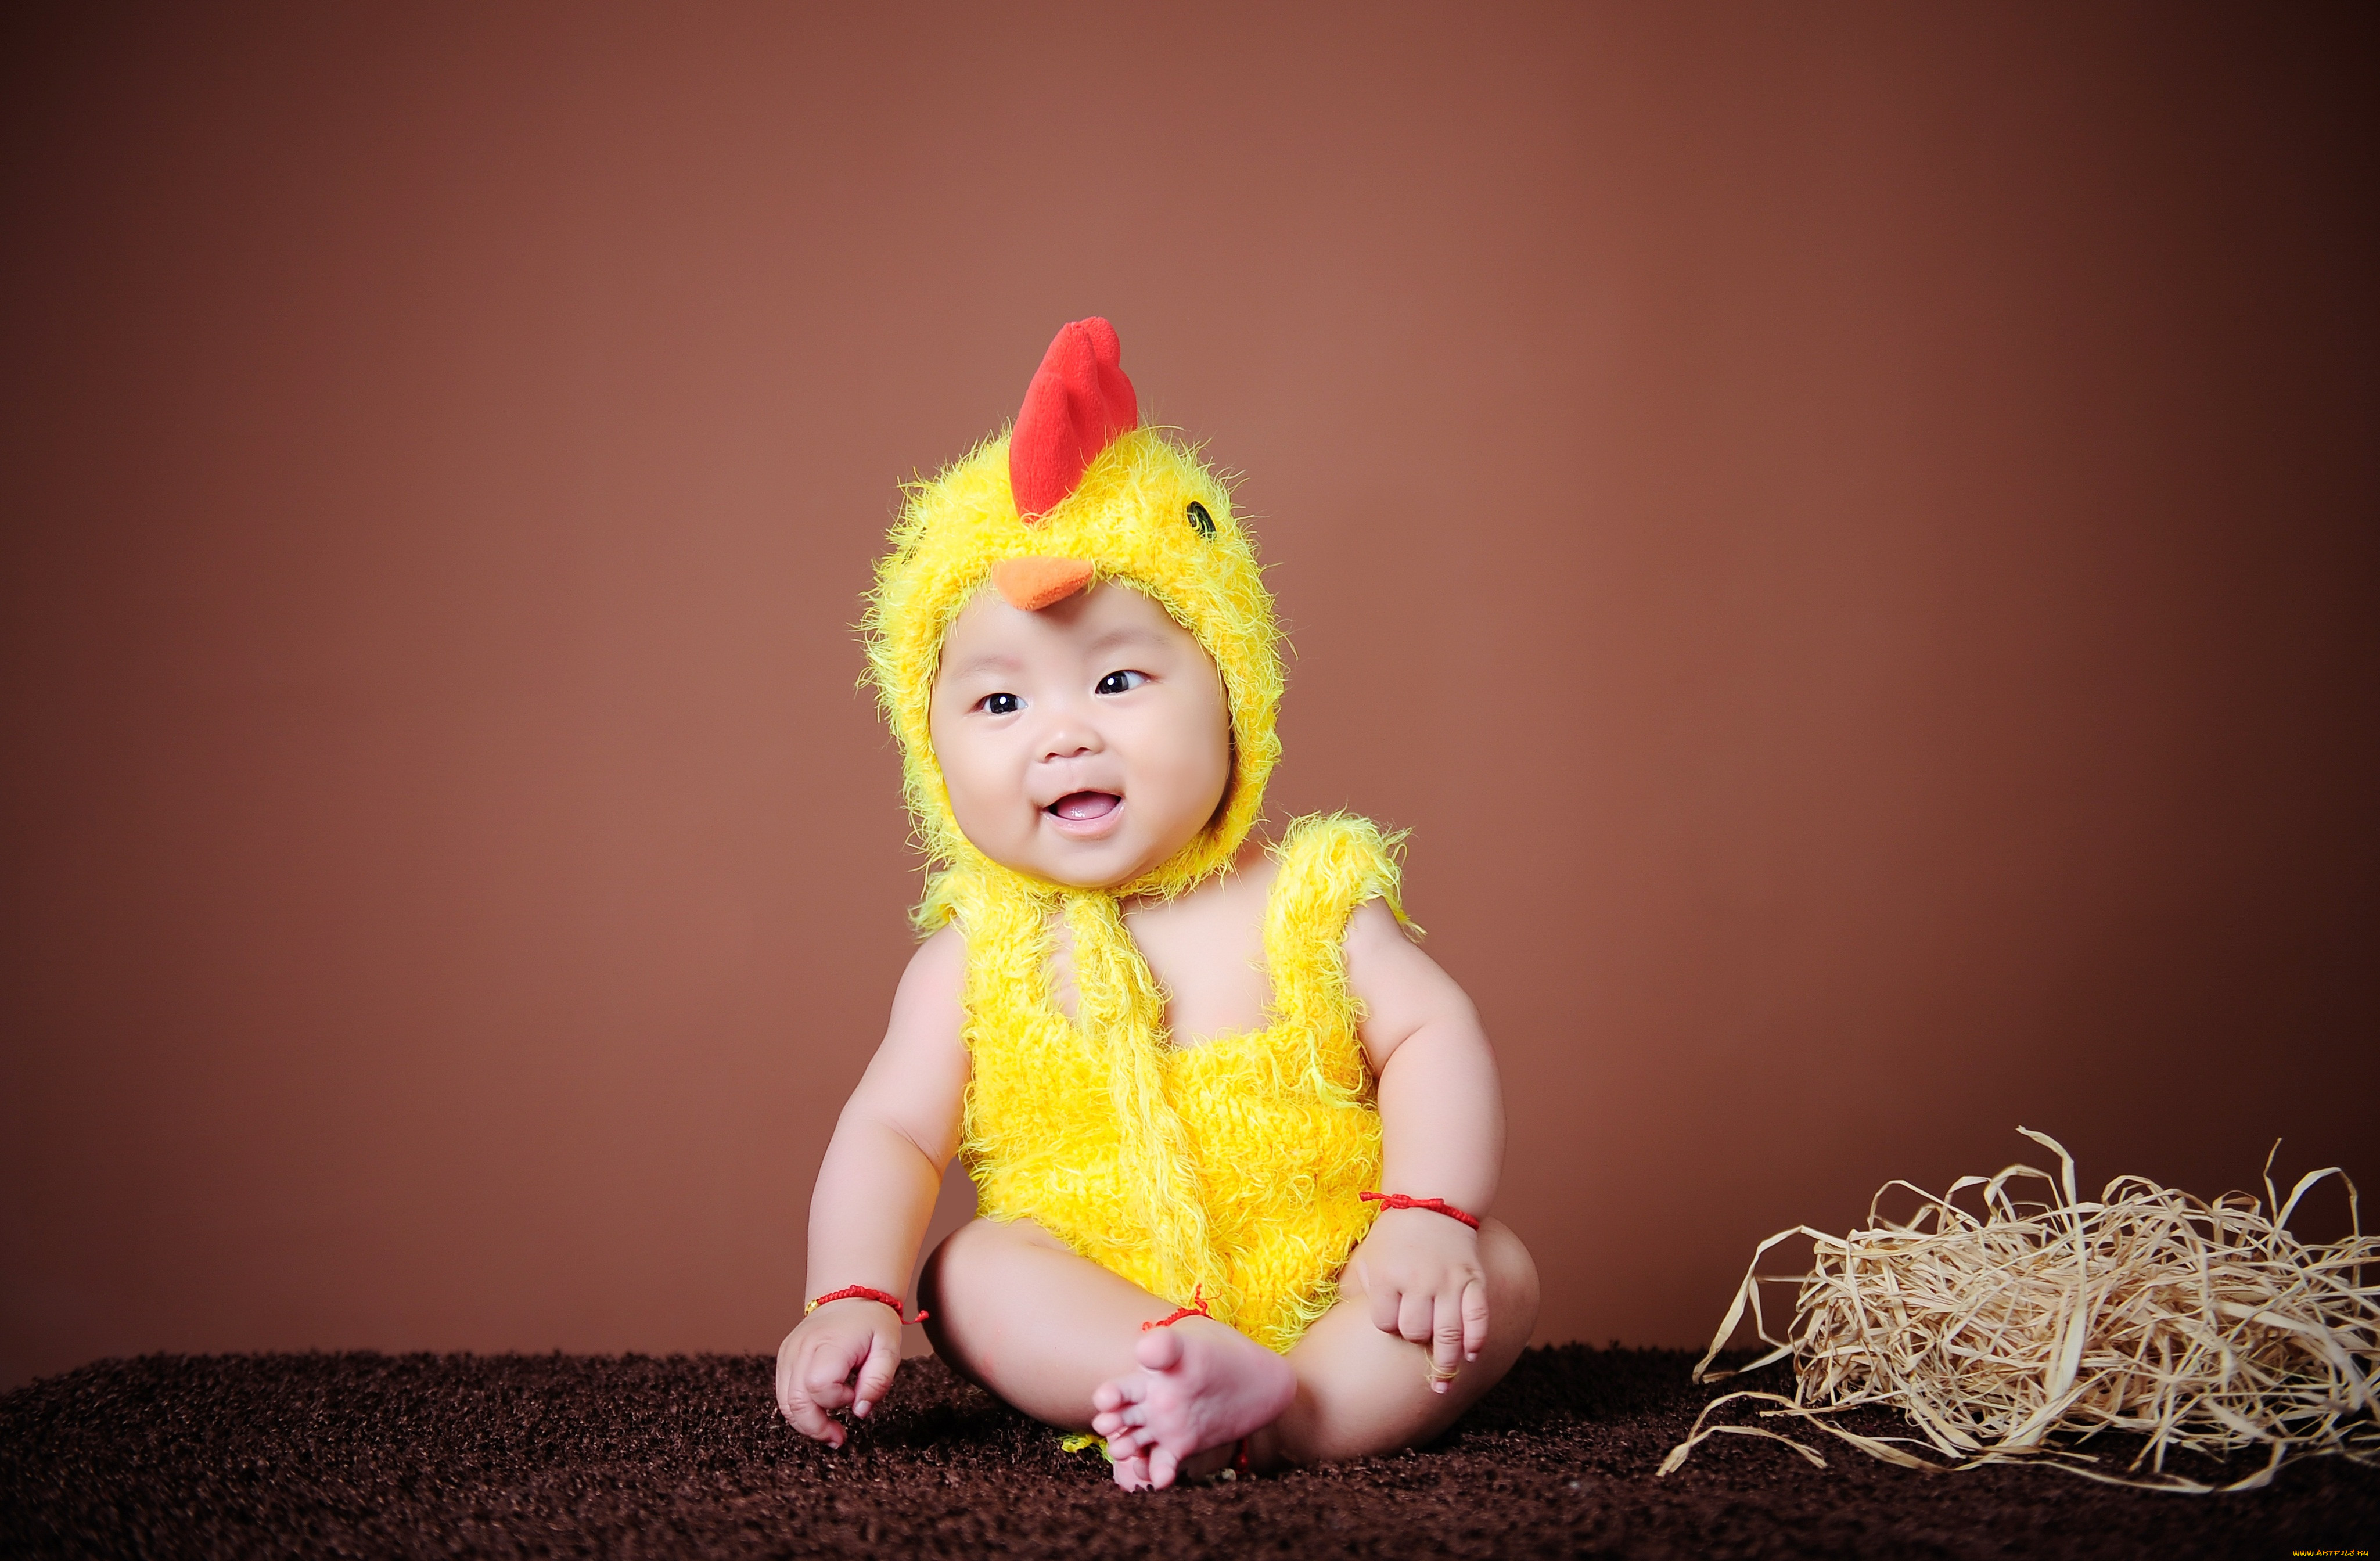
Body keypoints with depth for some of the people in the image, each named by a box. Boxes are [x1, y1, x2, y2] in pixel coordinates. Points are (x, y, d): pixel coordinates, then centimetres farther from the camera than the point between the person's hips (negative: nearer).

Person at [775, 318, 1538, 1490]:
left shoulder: (1305, 902, 0)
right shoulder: (979, 955, 1)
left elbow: (1434, 1039, -6)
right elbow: (890, 1132, -3)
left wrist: (1428, 1214, -22)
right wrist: (852, 1296, -21)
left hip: (1327, 1295, 0)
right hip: (1090, 1321, 0)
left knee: (1498, 1273, -20)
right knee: (973, 1268, -24)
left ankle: (1296, 1415, -40)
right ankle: (1231, 1380, -39)